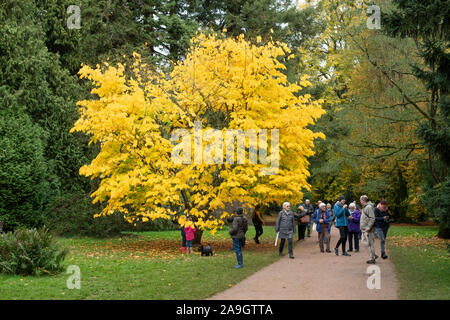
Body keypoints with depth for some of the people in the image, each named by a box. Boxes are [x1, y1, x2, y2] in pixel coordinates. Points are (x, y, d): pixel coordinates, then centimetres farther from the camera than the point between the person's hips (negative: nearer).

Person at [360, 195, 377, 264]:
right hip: (364, 229, 10)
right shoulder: (365, 207, 17)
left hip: (368, 229, -10)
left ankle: (372, 258, -1)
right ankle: (373, 255, 19)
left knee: (370, 244, -5)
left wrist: (368, 227, -23)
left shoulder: (369, 207, -15)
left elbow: (372, 218, -20)